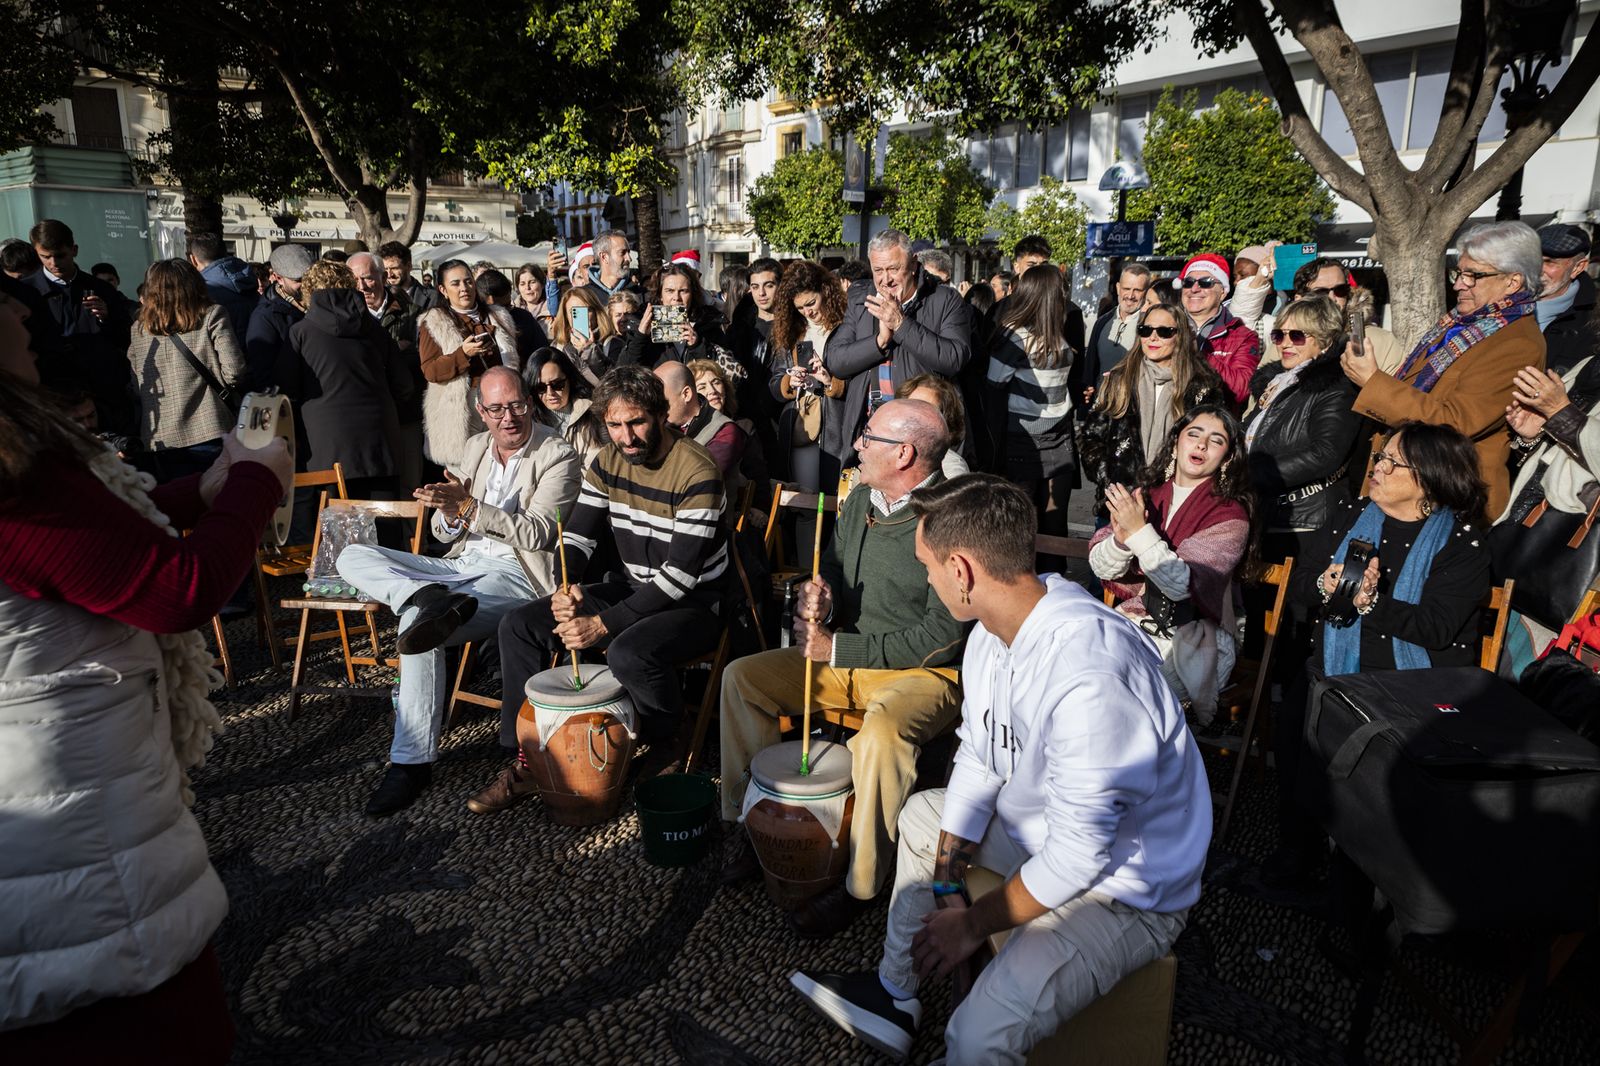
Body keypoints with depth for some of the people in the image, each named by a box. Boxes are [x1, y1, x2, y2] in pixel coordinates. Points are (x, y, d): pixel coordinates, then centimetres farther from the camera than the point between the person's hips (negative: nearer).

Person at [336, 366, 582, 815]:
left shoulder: (558, 455, -5)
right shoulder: (475, 447, 15)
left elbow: (537, 534, -14)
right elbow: (444, 531, 14)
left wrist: (468, 507, -23)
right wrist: (450, 514, -12)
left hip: (518, 573, -7)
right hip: (462, 564, 7)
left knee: (418, 623, -30)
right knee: (352, 557, -5)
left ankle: (413, 760, -19)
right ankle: (435, 600, -32)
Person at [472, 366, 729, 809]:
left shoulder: (696, 472, -23)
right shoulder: (608, 461, 0)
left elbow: (681, 574, -26)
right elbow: (577, 535, 4)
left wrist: (604, 624, -29)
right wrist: (564, 587, -20)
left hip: (695, 602, -7)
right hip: (632, 589, 7)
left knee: (628, 653, -37)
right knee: (519, 626, -4)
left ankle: (666, 749, -5)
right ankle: (528, 759, 4)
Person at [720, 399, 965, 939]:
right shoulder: (861, 499, 6)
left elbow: (943, 636, -24)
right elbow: (830, 571, 18)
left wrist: (839, 648, -21)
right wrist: (818, 598, -9)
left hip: (924, 673, -8)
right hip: (847, 658, 8)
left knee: (882, 730, -37)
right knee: (743, 676, -2)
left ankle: (861, 885, -17)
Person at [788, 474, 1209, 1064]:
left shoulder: (1091, 674, -37)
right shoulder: (991, 634, -8)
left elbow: (1080, 854, -30)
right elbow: (977, 761, 2)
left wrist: (974, 923, -16)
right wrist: (948, 885, -3)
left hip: (1126, 889, -9)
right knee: (922, 815, 23)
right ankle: (893, 994, 31)